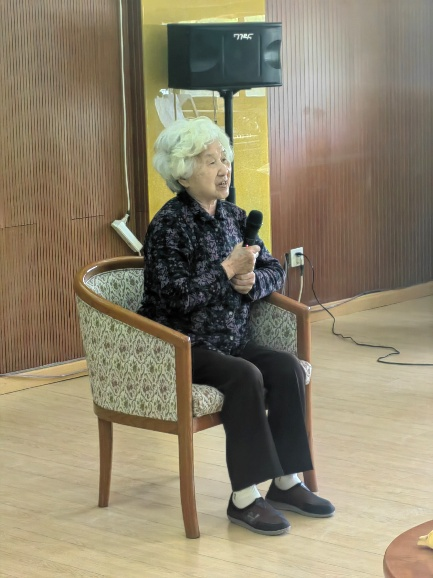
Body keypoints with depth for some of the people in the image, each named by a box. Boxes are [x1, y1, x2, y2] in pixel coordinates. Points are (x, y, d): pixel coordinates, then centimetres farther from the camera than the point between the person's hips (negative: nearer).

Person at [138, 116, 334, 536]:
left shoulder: (234, 217, 9)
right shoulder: (168, 225, -12)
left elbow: (274, 271, 13)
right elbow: (176, 297, -21)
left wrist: (252, 280, -10)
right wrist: (229, 269, -19)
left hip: (230, 340, 7)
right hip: (182, 347, -7)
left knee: (287, 367, -17)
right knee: (245, 376, -30)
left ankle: (286, 482, -11)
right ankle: (244, 498, -24)